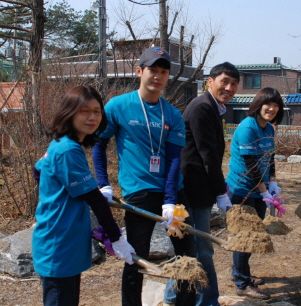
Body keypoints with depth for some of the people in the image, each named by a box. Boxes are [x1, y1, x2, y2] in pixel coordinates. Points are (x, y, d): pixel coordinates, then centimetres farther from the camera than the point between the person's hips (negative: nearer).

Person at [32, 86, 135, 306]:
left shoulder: (60, 145, 9)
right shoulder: (69, 151, -21)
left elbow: (39, 171, 24)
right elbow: (95, 199, -20)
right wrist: (117, 239, -15)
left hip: (67, 245, 10)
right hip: (59, 248, -10)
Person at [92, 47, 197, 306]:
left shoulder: (173, 115, 4)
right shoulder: (118, 106, -4)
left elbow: (174, 159, -3)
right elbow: (98, 144, 4)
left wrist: (170, 201, -12)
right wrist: (104, 185, -4)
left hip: (173, 191, 4)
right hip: (138, 194, -3)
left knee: (188, 254, 10)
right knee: (136, 261, 4)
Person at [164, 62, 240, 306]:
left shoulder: (213, 108, 15)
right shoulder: (202, 108, -16)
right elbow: (207, 155, -19)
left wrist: (221, 186, 15)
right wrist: (221, 193, -16)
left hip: (199, 189, 10)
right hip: (195, 190, -10)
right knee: (202, 250, 1)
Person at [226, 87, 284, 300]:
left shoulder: (269, 129, 8)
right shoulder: (247, 128, -19)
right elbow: (250, 164, -20)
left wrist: (272, 183, -1)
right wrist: (264, 192, -17)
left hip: (258, 190, 8)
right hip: (243, 190, -8)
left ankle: (241, 273, 32)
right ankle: (243, 284, 10)